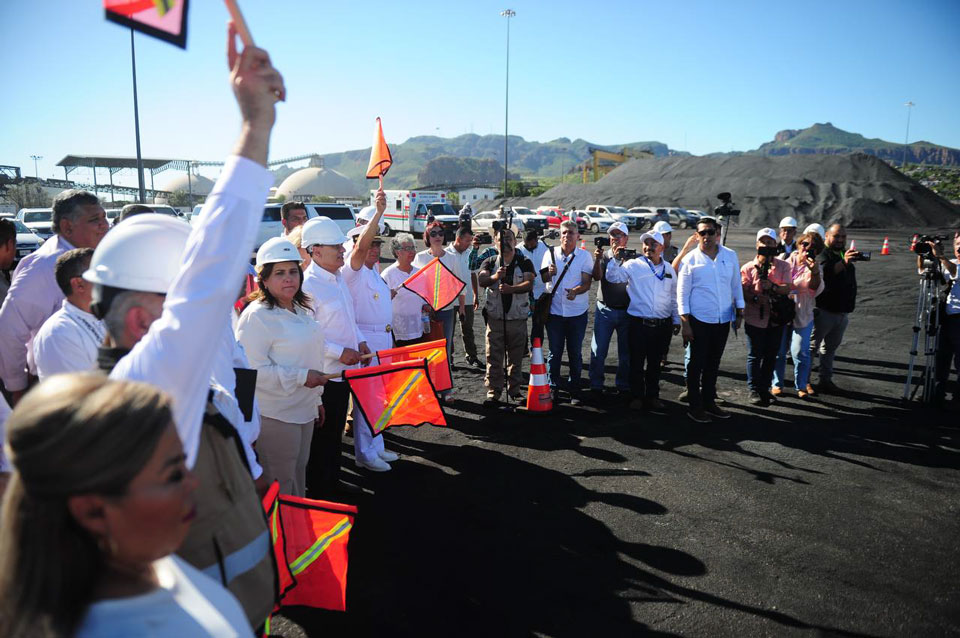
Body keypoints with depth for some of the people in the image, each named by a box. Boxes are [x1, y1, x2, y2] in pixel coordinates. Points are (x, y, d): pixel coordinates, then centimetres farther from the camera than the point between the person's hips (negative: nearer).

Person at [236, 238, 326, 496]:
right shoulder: (256, 316, -18)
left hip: (305, 410, 8)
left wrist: (317, 399, 23)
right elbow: (253, 370, -25)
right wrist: (301, 377, -23)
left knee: (298, 473, 22)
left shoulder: (303, 311, 10)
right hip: (275, 416, -8)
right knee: (279, 484, 5)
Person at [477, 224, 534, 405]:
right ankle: (493, 392, 11)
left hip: (518, 318, 0)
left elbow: (529, 283, -14)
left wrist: (511, 289, -33)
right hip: (495, 317, 0)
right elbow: (481, 280, -14)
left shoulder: (525, 263, 3)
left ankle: (515, 390, 23)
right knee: (493, 357, 1)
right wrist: (495, 277, -36)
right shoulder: (490, 262, 5)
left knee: (516, 357, 9)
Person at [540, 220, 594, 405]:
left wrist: (576, 291, -27)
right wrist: (549, 273, -17)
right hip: (554, 311, 1)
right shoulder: (551, 253, 5)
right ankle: (553, 388, 18)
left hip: (577, 312, -1)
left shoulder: (585, 256, 0)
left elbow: (587, 283, -6)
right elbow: (542, 278, 5)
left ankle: (574, 391, 18)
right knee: (554, 352, 7)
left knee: (575, 353, 7)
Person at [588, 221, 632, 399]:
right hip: (605, 309, -1)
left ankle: (623, 386, 22)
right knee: (598, 351, -1)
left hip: (627, 311, 1)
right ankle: (596, 387, 9)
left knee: (626, 352, 9)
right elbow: (597, 277, -12)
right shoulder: (603, 255, 3)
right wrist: (597, 259, -28)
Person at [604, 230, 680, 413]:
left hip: (663, 325, 3)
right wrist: (616, 259, -21)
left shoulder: (669, 269, 10)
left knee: (655, 362, 13)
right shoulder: (633, 265, -1)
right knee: (637, 362, 5)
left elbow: (674, 297, 17)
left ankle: (652, 396, 25)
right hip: (639, 323, -3)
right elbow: (613, 277, -6)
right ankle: (637, 396, 19)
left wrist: (676, 320, 16)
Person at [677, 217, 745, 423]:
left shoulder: (730, 256, 5)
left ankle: (709, 402, 26)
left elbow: (736, 285, 12)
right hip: (699, 320, -4)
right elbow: (682, 292, -5)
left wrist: (739, 313, 10)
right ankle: (695, 406, 12)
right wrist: (684, 322, -9)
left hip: (723, 319, 4)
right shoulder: (690, 259, -5)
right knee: (697, 363, 2)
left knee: (713, 363, 14)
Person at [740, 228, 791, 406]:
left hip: (776, 318, 3)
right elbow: (743, 292, -8)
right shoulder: (747, 267, -1)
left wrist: (772, 286, -24)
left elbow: (787, 288, -5)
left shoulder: (783, 266, 5)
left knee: (771, 356, 11)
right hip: (755, 318, -3)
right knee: (755, 356, 2)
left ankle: (764, 388, 26)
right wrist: (756, 299, -27)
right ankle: (754, 390, 13)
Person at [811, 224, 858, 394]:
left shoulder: (844, 255, 16)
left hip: (842, 312, 8)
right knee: (811, 347, -2)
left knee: (830, 348, 13)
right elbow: (824, 272, -33)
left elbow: (850, 282, 25)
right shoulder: (822, 254, -10)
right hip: (824, 311, -8)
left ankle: (826, 380, 20)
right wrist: (843, 262, -49)